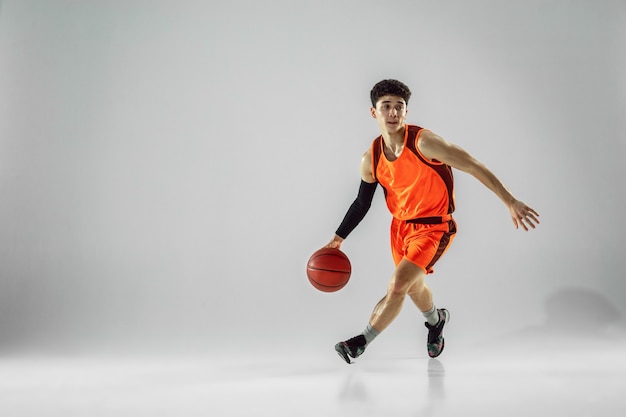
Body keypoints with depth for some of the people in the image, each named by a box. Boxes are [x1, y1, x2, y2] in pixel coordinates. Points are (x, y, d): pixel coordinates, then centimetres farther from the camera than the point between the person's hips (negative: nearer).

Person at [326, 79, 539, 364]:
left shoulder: (423, 142, -23)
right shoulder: (370, 160, -6)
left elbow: (474, 167, -20)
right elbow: (362, 203, 7)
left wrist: (511, 203, -21)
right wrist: (338, 238, 5)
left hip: (434, 228, -6)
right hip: (400, 226, 6)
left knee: (398, 285, -17)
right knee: (414, 287, 22)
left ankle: (361, 343, 2)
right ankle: (436, 321, 55)